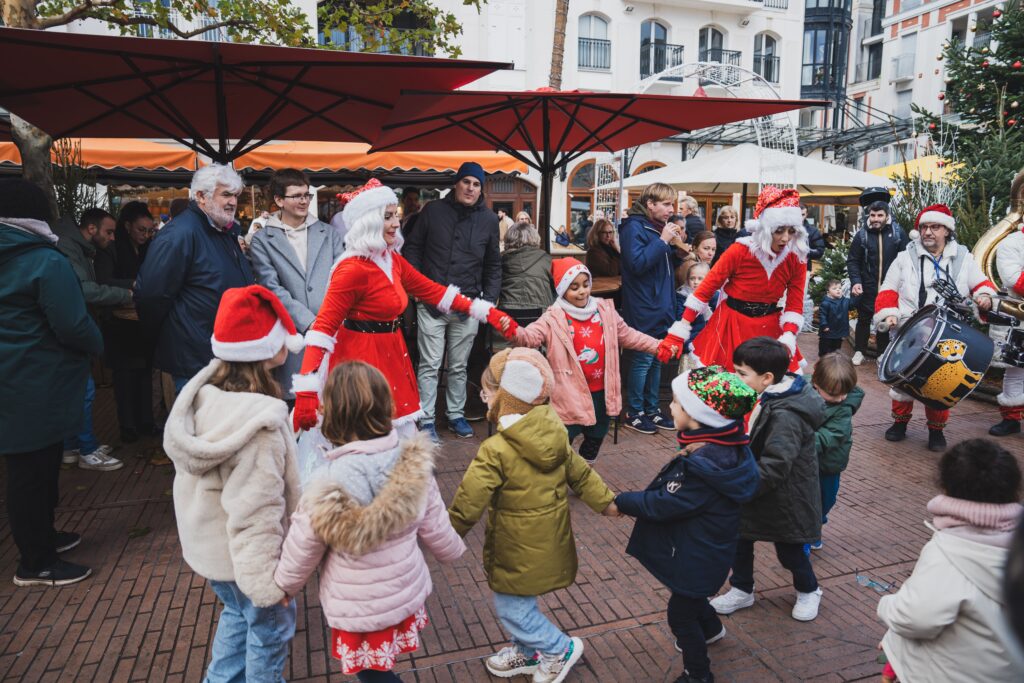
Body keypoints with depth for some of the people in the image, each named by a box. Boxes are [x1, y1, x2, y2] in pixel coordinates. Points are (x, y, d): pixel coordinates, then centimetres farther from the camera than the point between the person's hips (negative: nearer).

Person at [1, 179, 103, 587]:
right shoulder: (46, 262, -16)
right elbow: (73, 327, -20)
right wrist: (98, 345, 0)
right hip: (38, 388, -8)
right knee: (35, 469, 2)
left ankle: (41, 536, 34)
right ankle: (36, 564, 14)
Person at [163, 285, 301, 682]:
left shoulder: (203, 394, -7)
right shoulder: (260, 424, -34)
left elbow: (191, 482, 5)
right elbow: (255, 514, -30)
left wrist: (195, 543, 19)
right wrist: (269, 582, -21)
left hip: (208, 545, 8)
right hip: (244, 556, -8)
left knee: (237, 613, 30)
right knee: (271, 626, 17)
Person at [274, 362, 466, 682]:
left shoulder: (326, 489, -28)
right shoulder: (415, 466, -18)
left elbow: (300, 554, -13)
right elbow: (435, 528, -5)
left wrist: (283, 588, 9)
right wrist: (454, 549, 17)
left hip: (356, 610, -3)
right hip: (407, 594, 3)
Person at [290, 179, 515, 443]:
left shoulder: (393, 260, 7)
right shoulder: (353, 269, -20)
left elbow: (432, 290, 13)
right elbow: (323, 326, -24)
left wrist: (485, 311, 9)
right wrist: (307, 391, -32)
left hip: (390, 354, 9)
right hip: (361, 359, -8)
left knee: (404, 437, 14)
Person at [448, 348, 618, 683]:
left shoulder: (495, 451, -26)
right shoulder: (554, 435, -5)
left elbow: (469, 502, -22)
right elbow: (581, 475, 5)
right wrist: (607, 502, 17)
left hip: (519, 553, -8)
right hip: (551, 544, 8)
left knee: (510, 607, 13)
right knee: (522, 602, 26)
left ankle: (560, 648, 26)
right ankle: (527, 652, 44)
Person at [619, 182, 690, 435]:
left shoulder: (659, 227, 14)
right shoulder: (634, 227, -12)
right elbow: (637, 264, -24)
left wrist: (678, 249, 1)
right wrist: (663, 240, -20)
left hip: (662, 305, 9)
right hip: (644, 308, -9)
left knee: (657, 360, 13)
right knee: (643, 360, -3)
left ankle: (651, 409, 24)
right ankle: (634, 413, 10)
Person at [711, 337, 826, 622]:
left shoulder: (785, 416, -32)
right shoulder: (768, 397, -3)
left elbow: (774, 467, -35)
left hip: (784, 498, -8)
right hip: (759, 491, 8)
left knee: (789, 550, 15)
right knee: (740, 538, 15)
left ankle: (808, 591, 42)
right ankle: (742, 590, 34)